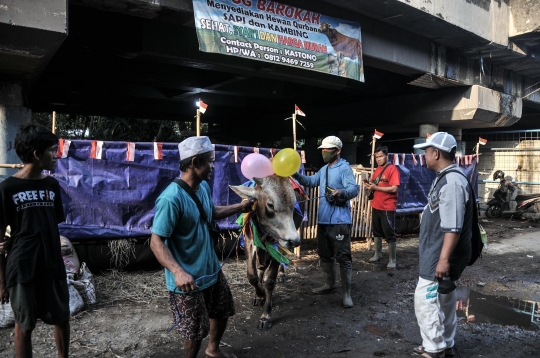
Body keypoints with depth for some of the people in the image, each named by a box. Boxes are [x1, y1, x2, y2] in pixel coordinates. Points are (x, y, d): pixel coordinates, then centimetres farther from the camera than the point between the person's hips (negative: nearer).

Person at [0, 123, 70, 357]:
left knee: (62, 319, 14)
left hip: (52, 266, 4)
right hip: (22, 269, -4)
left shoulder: (52, 185, 5)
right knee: (24, 326, 10)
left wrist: (57, 262, 13)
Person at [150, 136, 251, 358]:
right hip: (188, 279, -9)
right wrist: (178, 272, -40)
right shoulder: (172, 198, -28)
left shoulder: (203, 187, -1)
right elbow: (156, 242, -27)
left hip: (211, 269, 9)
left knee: (222, 312, 27)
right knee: (195, 331, 9)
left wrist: (239, 207, 11)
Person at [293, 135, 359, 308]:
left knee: (342, 256, -4)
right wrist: (296, 175, 1)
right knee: (325, 254, 18)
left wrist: (342, 192, -44)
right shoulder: (324, 169, 16)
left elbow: (354, 188, -23)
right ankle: (329, 284, 34)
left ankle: (347, 293, 4)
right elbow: (311, 181, 18)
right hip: (323, 219, 9)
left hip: (339, 220, -9)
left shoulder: (344, 168, -12)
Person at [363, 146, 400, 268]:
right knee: (376, 231, 18)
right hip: (376, 206, 8)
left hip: (388, 208, -8)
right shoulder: (377, 169, 11)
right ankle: (377, 254, 32)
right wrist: (369, 185, -4)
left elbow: (394, 189, -21)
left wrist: (375, 187, -22)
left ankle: (392, 260, 9)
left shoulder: (393, 169, -13)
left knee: (389, 234, 0)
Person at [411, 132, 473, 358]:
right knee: (443, 301, 18)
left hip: (441, 257, -10)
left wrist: (444, 258, -27)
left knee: (425, 300, -3)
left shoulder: (452, 182, -22)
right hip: (438, 254, 10)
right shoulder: (445, 179, 11)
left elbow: (453, 227, -27)